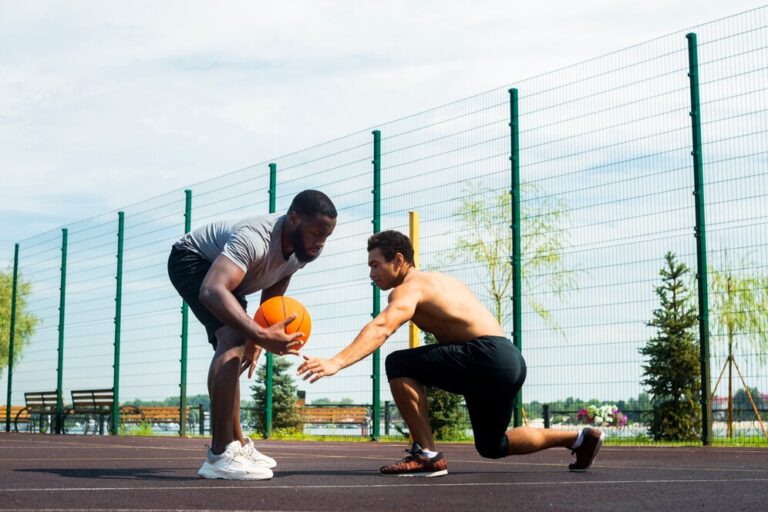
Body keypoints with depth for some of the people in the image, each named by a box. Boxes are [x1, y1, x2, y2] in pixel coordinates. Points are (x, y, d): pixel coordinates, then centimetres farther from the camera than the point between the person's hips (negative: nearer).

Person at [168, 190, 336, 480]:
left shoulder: (306, 247, -15)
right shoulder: (256, 238, -41)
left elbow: (274, 290, 3)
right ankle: (219, 455, -28)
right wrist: (260, 335, -63)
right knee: (233, 342, -27)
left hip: (220, 267, 10)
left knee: (234, 349, 15)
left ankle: (237, 444, 29)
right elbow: (211, 292, -54)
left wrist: (256, 336, -7)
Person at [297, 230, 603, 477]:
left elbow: (381, 329, -27)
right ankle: (581, 439, 31)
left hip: (489, 358, -10)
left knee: (399, 365, -14)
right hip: (509, 362, 10)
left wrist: (336, 362, -37)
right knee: (492, 446, 26)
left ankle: (426, 455, -12)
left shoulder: (410, 287, -8)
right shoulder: (434, 281, 23)